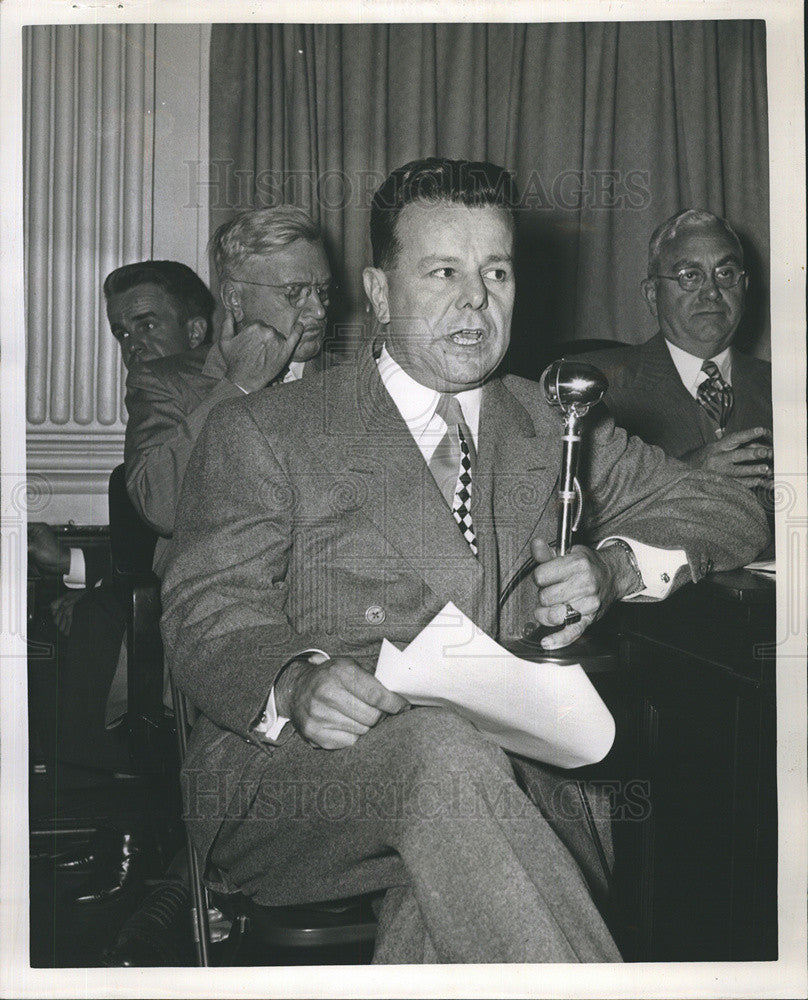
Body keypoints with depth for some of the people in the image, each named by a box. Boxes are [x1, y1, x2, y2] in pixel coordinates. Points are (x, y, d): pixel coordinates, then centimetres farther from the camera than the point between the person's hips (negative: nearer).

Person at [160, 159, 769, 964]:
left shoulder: (552, 428, 19)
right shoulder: (263, 433, 7)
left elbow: (727, 511, 20)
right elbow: (206, 613, -2)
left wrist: (614, 565, -2)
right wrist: (299, 684, -26)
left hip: (500, 784, 2)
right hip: (293, 772, -1)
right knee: (444, 746, -35)